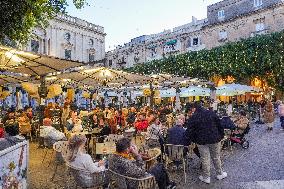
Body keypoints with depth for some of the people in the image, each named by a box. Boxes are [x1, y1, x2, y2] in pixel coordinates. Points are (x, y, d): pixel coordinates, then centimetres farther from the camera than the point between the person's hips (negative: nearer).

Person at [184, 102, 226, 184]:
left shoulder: (193, 118, -11)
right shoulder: (211, 113, -2)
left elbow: (189, 131, -11)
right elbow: (219, 125, 2)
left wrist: (193, 140, 4)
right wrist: (221, 136, 11)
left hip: (202, 141, -3)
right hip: (215, 139, 3)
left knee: (205, 159, 9)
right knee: (216, 157, 19)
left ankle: (206, 177, 21)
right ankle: (220, 174, 34)